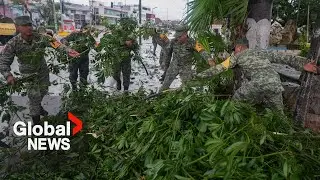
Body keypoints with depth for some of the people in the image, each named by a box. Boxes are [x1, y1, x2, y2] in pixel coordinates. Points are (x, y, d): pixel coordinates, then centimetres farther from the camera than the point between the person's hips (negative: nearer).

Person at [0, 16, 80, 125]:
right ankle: (36, 121, 9)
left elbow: (55, 44, -27)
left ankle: (38, 106, 53)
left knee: (44, 90, 21)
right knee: (34, 95, -7)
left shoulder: (40, 38, -19)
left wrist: (67, 50, -44)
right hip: (29, 73, -4)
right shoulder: (13, 44, -23)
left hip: (43, 69, 4)